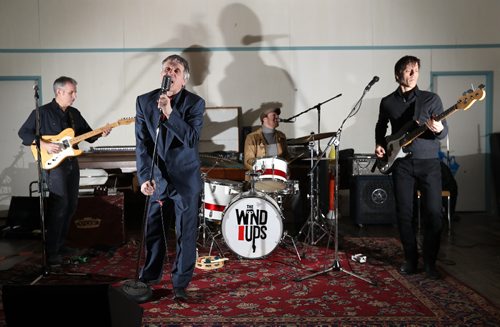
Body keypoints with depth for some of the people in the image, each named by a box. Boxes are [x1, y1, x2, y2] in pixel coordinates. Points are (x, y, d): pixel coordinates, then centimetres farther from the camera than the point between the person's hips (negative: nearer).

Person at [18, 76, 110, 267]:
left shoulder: (74, 113, 13)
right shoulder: (42, 112, -6)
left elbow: (88, 134, 15)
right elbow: (23, 132, -5)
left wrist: (100, 133, -4)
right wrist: (43, 145, -18)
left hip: (71, 163, 7)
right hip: (52, 164, -7)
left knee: (71, 205, 10)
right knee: (60, 204, -14)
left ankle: (60, 244, 23)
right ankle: (51, 252, -7)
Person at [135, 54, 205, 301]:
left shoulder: (195, 103, -6)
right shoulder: (144, 101, 1)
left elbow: (192, 139, -18)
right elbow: (141, 143, -2)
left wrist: (170, 113, -26)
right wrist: (144, 177, -12)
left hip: (185, 180, -2)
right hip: (156, 179, 3)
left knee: (186, 235, 4)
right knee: (152, 231, 14)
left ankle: (180, 285, 19)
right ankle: (149, 278, 34)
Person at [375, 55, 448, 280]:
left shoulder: (432, 99, 3)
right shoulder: (388, 102, 8)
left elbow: (444, 132, 1)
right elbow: (380, 126, 23)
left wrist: (438, 130, -23)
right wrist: (379, 144, 6)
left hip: (429, 162, -1)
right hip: (402, 163, 1)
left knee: (433, 213, -5)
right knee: (404, 214, 2)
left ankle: (430, 263, 10)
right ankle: (410, 259, 17)